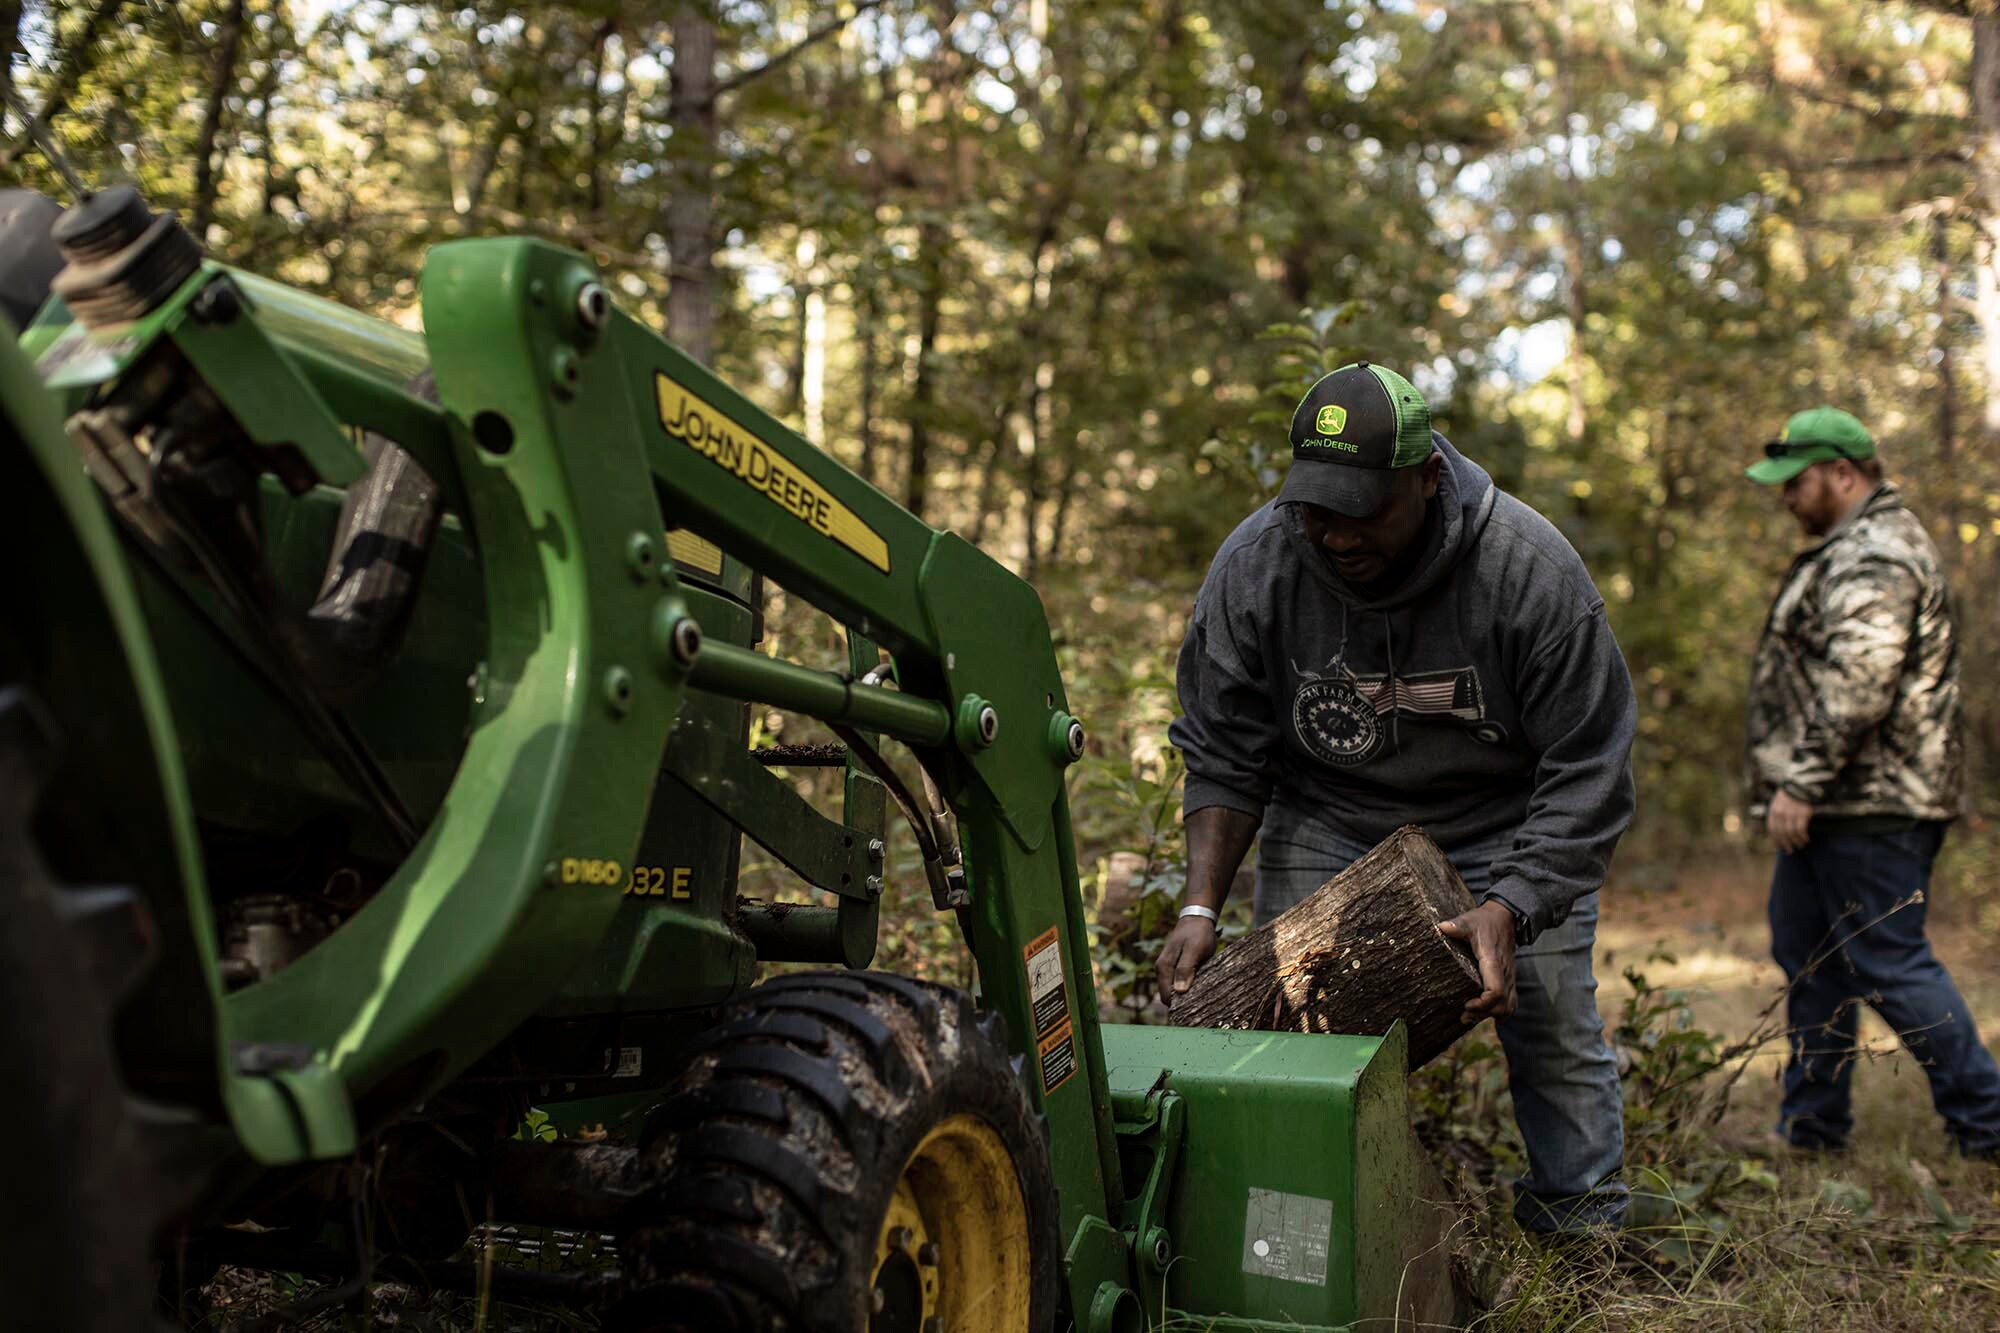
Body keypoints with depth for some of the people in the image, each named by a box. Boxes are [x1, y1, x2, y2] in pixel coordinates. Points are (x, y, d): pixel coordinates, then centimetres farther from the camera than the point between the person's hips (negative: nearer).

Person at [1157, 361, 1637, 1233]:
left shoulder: (1530, 570, -27)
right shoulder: (1254, 564, -21)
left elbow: (1586, 773, -21)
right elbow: (1223, 757, -11)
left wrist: (1509, 912, -34)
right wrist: (1201, 906, -23)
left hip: (1505, 823, -1)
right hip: (1327, 816, 2)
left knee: (1555, 1032, -1)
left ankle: (1590, 1239, 20)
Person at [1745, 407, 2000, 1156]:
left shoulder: (1874, 559, -16)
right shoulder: (1853, 549, 19)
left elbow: (1855, 689, -26)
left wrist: (1799, 785, -24)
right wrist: (1795, 788, 21)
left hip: (1869, 806, -11)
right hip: (1832, 808, 11)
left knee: (1889, 965, -5)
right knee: (1809, 959, 15)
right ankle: (1812, 1126, 24)